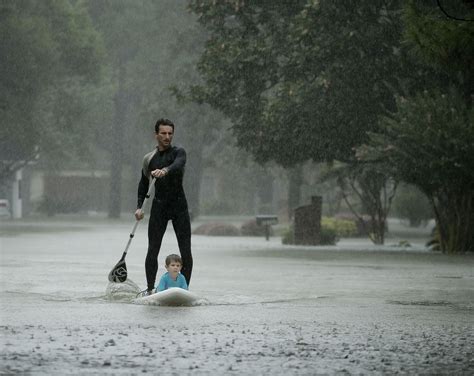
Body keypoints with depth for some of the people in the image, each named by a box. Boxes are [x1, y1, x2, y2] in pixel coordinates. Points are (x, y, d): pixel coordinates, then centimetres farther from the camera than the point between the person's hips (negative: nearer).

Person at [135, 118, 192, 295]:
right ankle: (150, 289, 0)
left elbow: (178, 164, -26)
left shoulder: (178, 152, -2)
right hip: (159, 206, 2)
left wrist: (165, 170, -47)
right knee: (152, 250, -3)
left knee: (186, 251, -5)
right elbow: (143, 184, 18)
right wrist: (139, 206, 5)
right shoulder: (149, 159, 9)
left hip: (179, 205, -2)